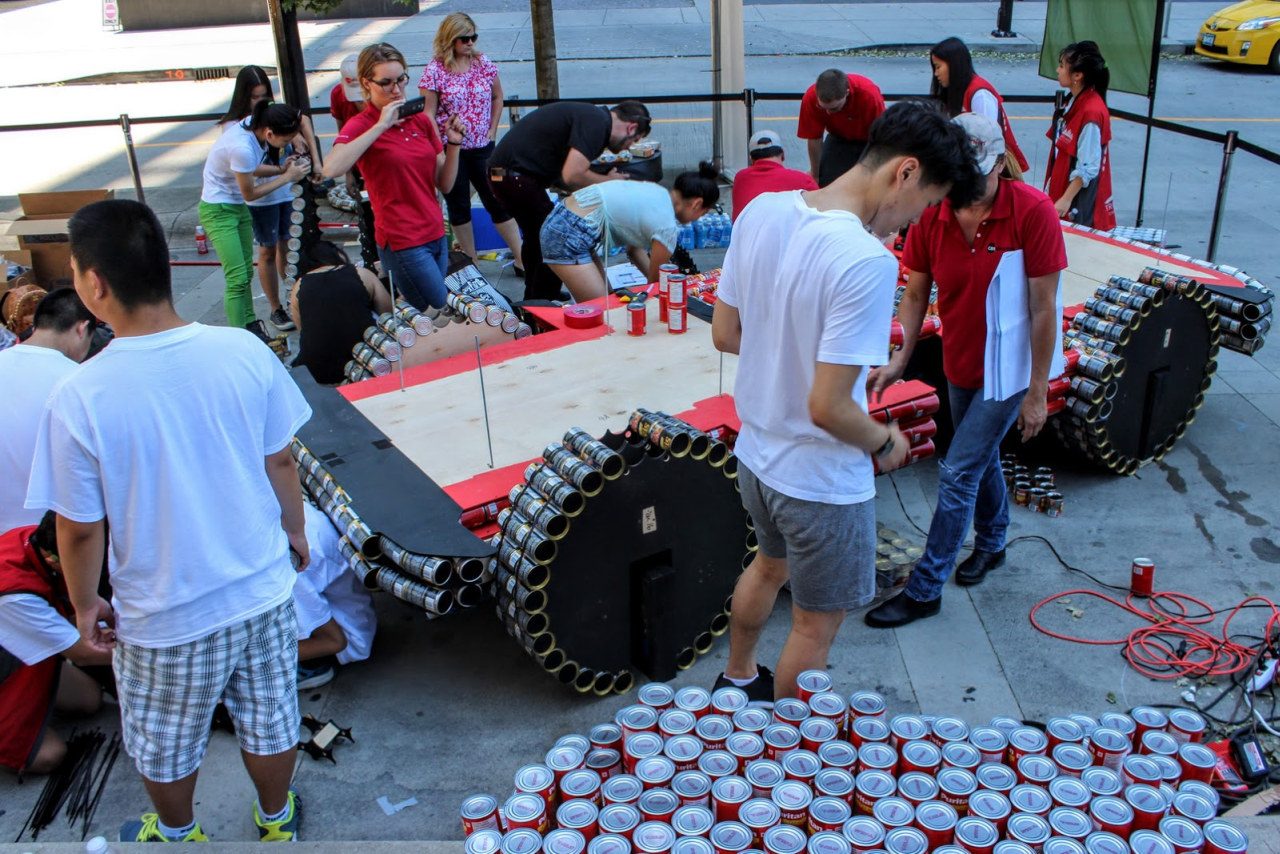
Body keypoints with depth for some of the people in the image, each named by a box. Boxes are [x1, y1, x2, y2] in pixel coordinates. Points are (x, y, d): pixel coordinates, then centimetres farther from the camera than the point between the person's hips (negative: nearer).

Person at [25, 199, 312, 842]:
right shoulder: (245, 352, -16)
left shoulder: (80, 397, -24)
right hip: (264, 591, 3)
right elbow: (280, 462, -3)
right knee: (270, 721, 26)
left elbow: (80, 529, -13)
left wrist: (86, 605, 6)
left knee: (165, 749, 26)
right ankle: (276, 820, 50)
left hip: (166, 621, -2)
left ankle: (176, 835, 52)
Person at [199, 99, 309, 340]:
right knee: (237, 278, -11)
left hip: (238, 207, 9)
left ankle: (250, 327, 28)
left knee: (246, 272, 16)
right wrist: (287, 176, -13)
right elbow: (249, 193, -17)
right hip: (218, 211, -9)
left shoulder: (254, 126, -9)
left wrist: (281, 168, -8)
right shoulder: (242, 148, -33)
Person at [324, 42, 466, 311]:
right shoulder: (361, 125, -6)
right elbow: (331, 168, -28)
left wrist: (453, 143, -4)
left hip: (436, 236, 6)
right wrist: (380, 125, -23)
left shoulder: (421, 120, 10)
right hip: (402, 242, -6)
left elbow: (444, 184, 12)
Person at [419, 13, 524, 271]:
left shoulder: (483, 63, 2)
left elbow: (497, 98, 14)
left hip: (482, 147, 2)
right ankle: (471, 264, 20)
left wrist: (492, 132, 6)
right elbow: (428, 114, -8)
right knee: (458, 206, 9)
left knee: (498, 201, 5)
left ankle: (522, 260, 9)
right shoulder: (434, 70, -8)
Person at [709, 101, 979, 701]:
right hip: (820, 481, -8)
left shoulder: (761, 211, -7)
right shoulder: (867, 262, -30)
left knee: (769, 566, 34)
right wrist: (886, 441, -9)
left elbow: (724, 334, 3)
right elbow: (828, 408, -28)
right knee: (817, 624, 17)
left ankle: (736, 679, 57)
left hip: (755, 453, 8)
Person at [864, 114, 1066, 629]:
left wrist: (1037, 392, -17)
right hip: (959, 364, 5)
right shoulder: (931, 214, -12)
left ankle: (925, 589, 8)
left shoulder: (1032, 211, -24)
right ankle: (991, 543, 48)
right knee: (982, 458, 23)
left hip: (1007, 368, -5)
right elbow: (916, 295, -3)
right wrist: (900, 360, -15)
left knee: (958, 473, -4)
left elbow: (1044, 308, -20)